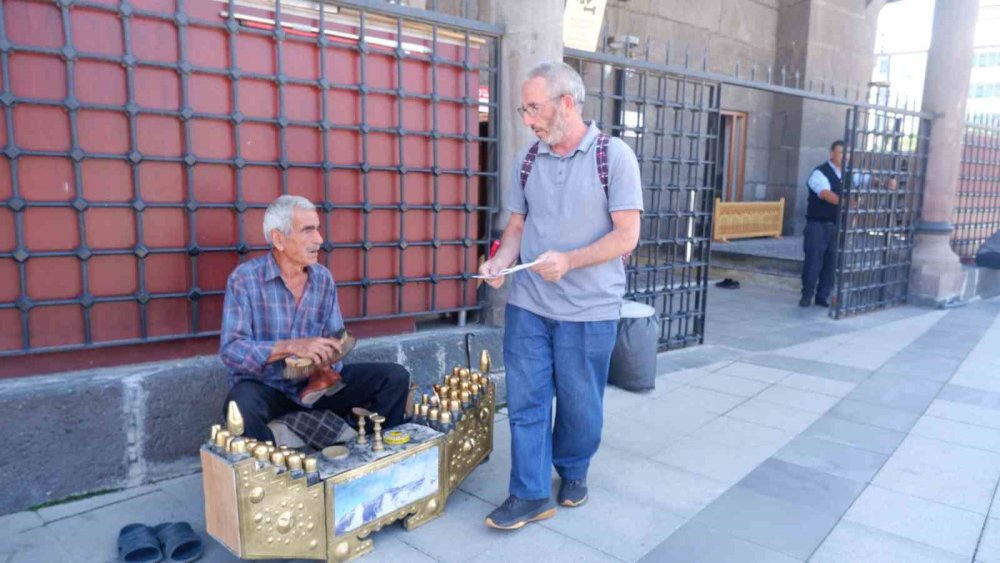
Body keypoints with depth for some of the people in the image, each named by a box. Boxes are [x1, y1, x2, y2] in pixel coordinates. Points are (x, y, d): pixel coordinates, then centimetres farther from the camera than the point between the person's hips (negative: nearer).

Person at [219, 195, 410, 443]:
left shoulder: (324, 278, 3)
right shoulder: (245, 278, -11)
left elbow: (335, 342, 4)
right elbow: (231, 349, -18)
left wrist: (325, 365, -19)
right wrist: (290, 346, -29)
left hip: (316, 382, 4)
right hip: (266, 386, -4)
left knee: (396, 377, -10)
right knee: (241, 404, -40)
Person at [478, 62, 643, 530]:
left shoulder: (614, 156, -7)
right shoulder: (528, 159, 7)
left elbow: (627, 234, -11)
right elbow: (517, 225, 12)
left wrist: (568, 260, -24)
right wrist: (499, 262, -9)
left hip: (589, 309, -3)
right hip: (527, 304, 4)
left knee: (580, 403, 11)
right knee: (525, 400, 5)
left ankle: (572, 471, 37)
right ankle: (530, 493, 19)